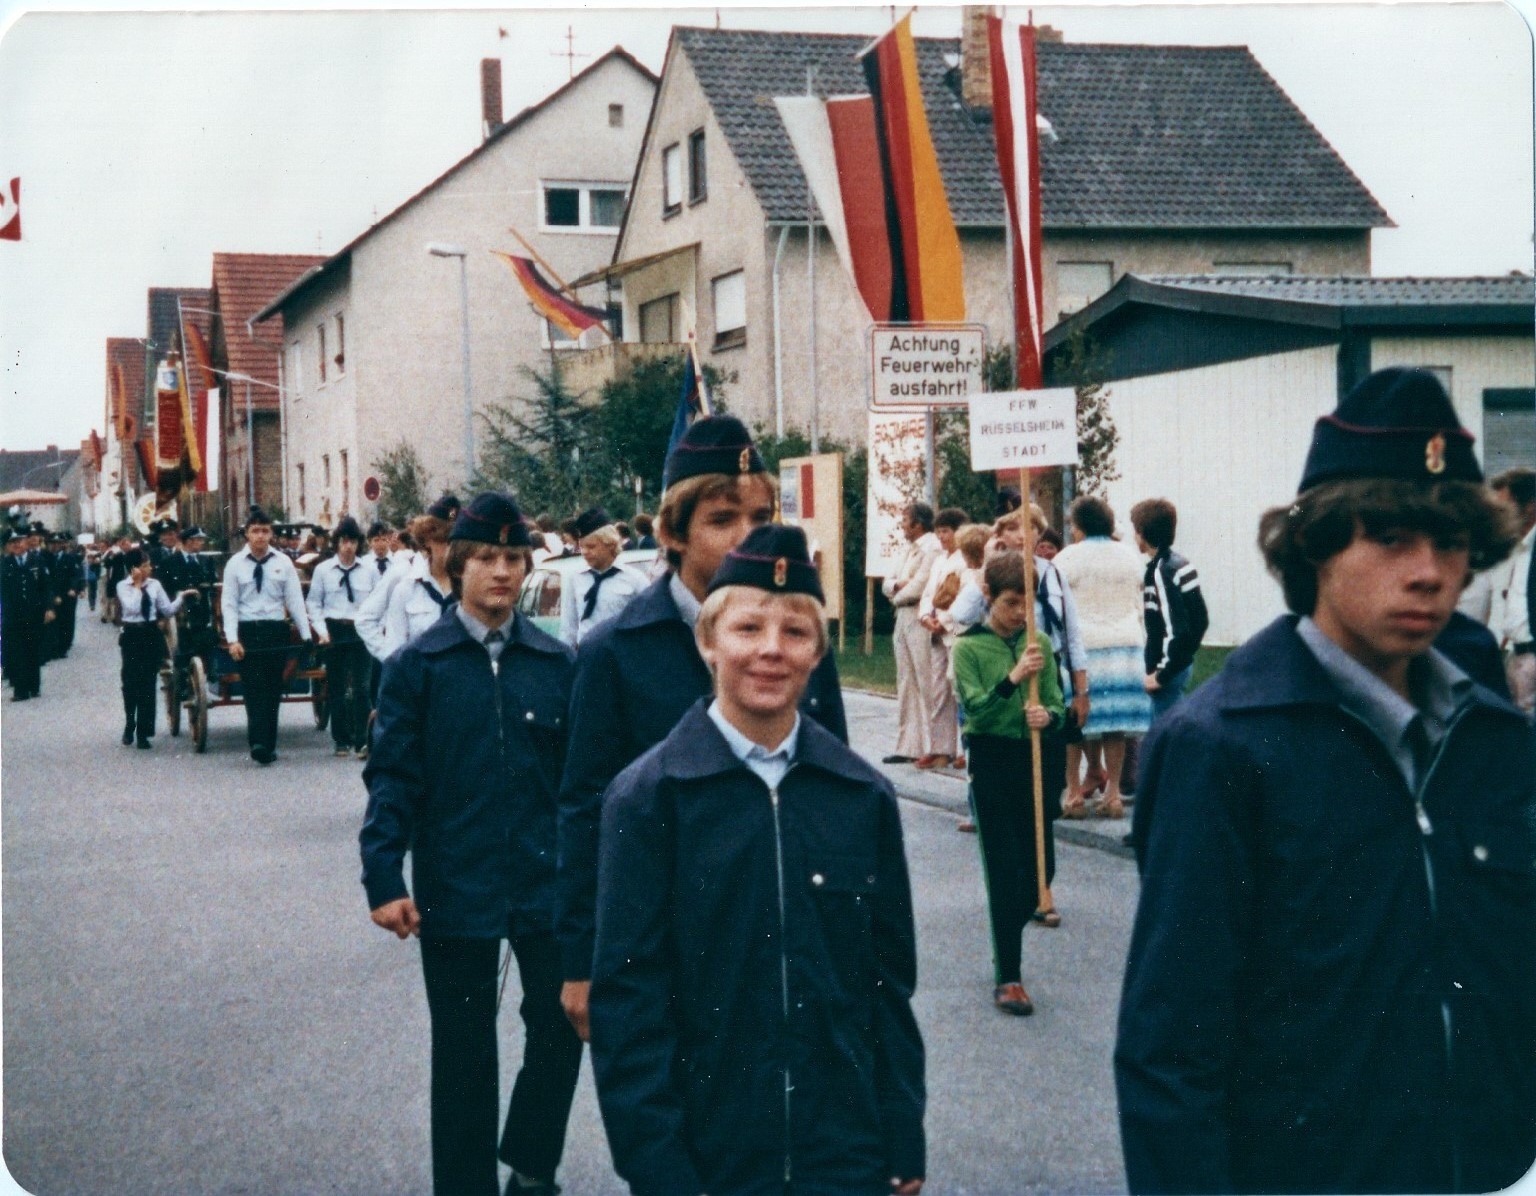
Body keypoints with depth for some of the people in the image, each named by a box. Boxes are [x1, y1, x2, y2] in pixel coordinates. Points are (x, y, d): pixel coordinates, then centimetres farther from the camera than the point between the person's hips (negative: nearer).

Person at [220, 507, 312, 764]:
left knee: (273, 690, 6)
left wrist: (306, 635, -4)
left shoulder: (283, 562, 4)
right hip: (247, 631, -2)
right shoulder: (235, 564, 1)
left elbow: (295, 600, 3)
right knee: (254, 689, -9)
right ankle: (259, 742, -16)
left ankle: (267, 745, 13)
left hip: (276, 630, 2)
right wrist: (232, 640, -11)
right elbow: (230, 604, -1)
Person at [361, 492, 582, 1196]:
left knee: (560, 1031, 8)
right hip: (456, 887, -2)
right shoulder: (419, 665, -3)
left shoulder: (555, 663, 2)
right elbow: (391, 776, -5)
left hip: (546, 881, 2)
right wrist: (383, 880, -11)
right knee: (465, 1052, 10)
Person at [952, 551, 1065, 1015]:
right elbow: (976, 710, -16)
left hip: (1033, 758, 4)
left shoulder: (1040, 643, 4)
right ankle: (1008, 976, 2)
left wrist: (1047, 715, -20)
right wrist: (1013, 678, -30)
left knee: (1041, 864, 8)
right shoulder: (969, 647, -6)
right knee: (1003, 867, -3)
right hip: (991, 759, -4)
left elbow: (1058, 704, 3)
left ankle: (1006, 941, 33)